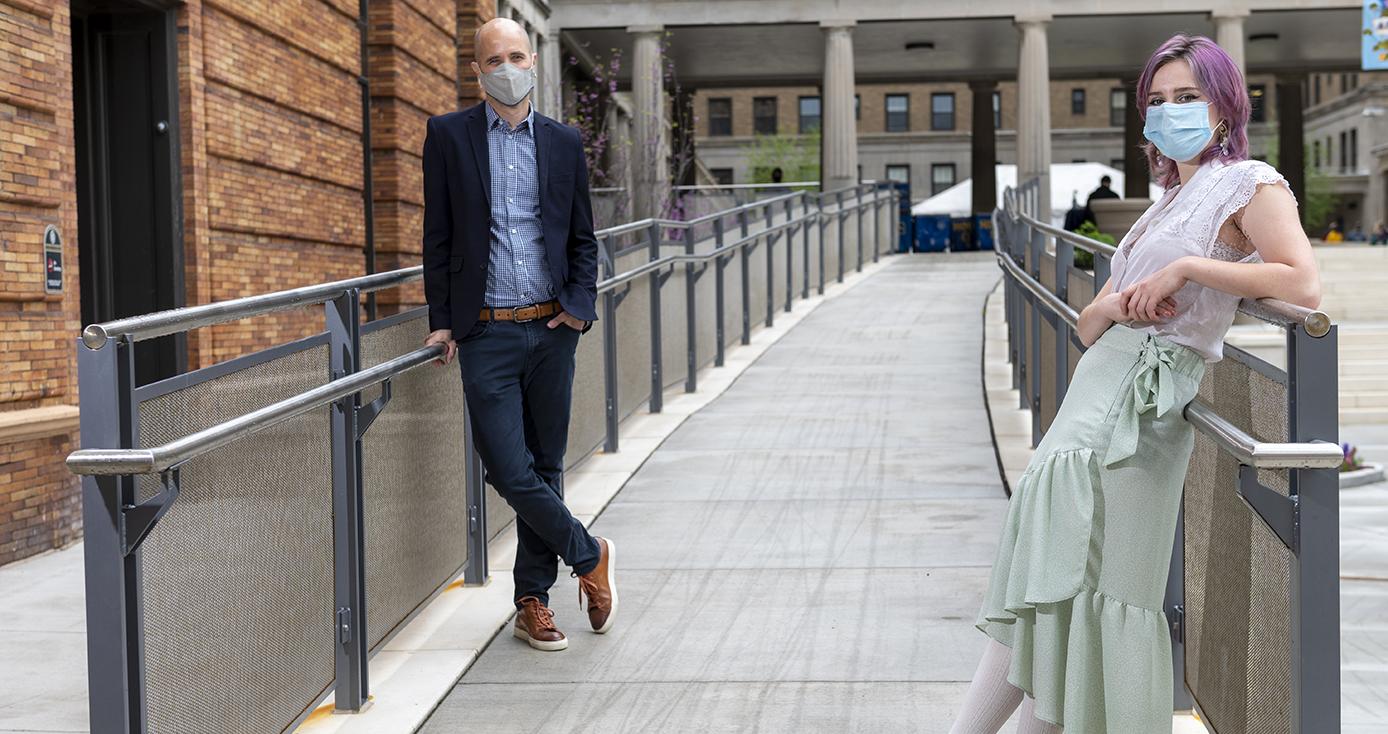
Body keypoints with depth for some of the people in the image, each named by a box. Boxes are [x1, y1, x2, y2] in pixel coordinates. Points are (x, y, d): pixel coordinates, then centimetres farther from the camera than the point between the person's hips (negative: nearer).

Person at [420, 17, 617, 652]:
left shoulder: (563, 142, 8)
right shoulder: (448, 135, 2)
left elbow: (582, 238, 13)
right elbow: (438, 236, 4)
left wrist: (580, 304, -3)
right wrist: (442, 321, -1)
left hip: (551, 330, 2)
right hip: (487, 334, -2)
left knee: (545, 467, 8)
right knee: (510, 471, -8)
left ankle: (532, 602, 21)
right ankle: (589, 556, 16)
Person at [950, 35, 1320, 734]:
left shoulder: (1251, 183, 3)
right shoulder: (1167, 203, 27)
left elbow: (1303, 285, -18)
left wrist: (1184, 268, -15)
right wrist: (1118, 304, -1)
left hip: (1142, 401, -8)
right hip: (1098, 387, 8)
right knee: (1049, 571, 0)